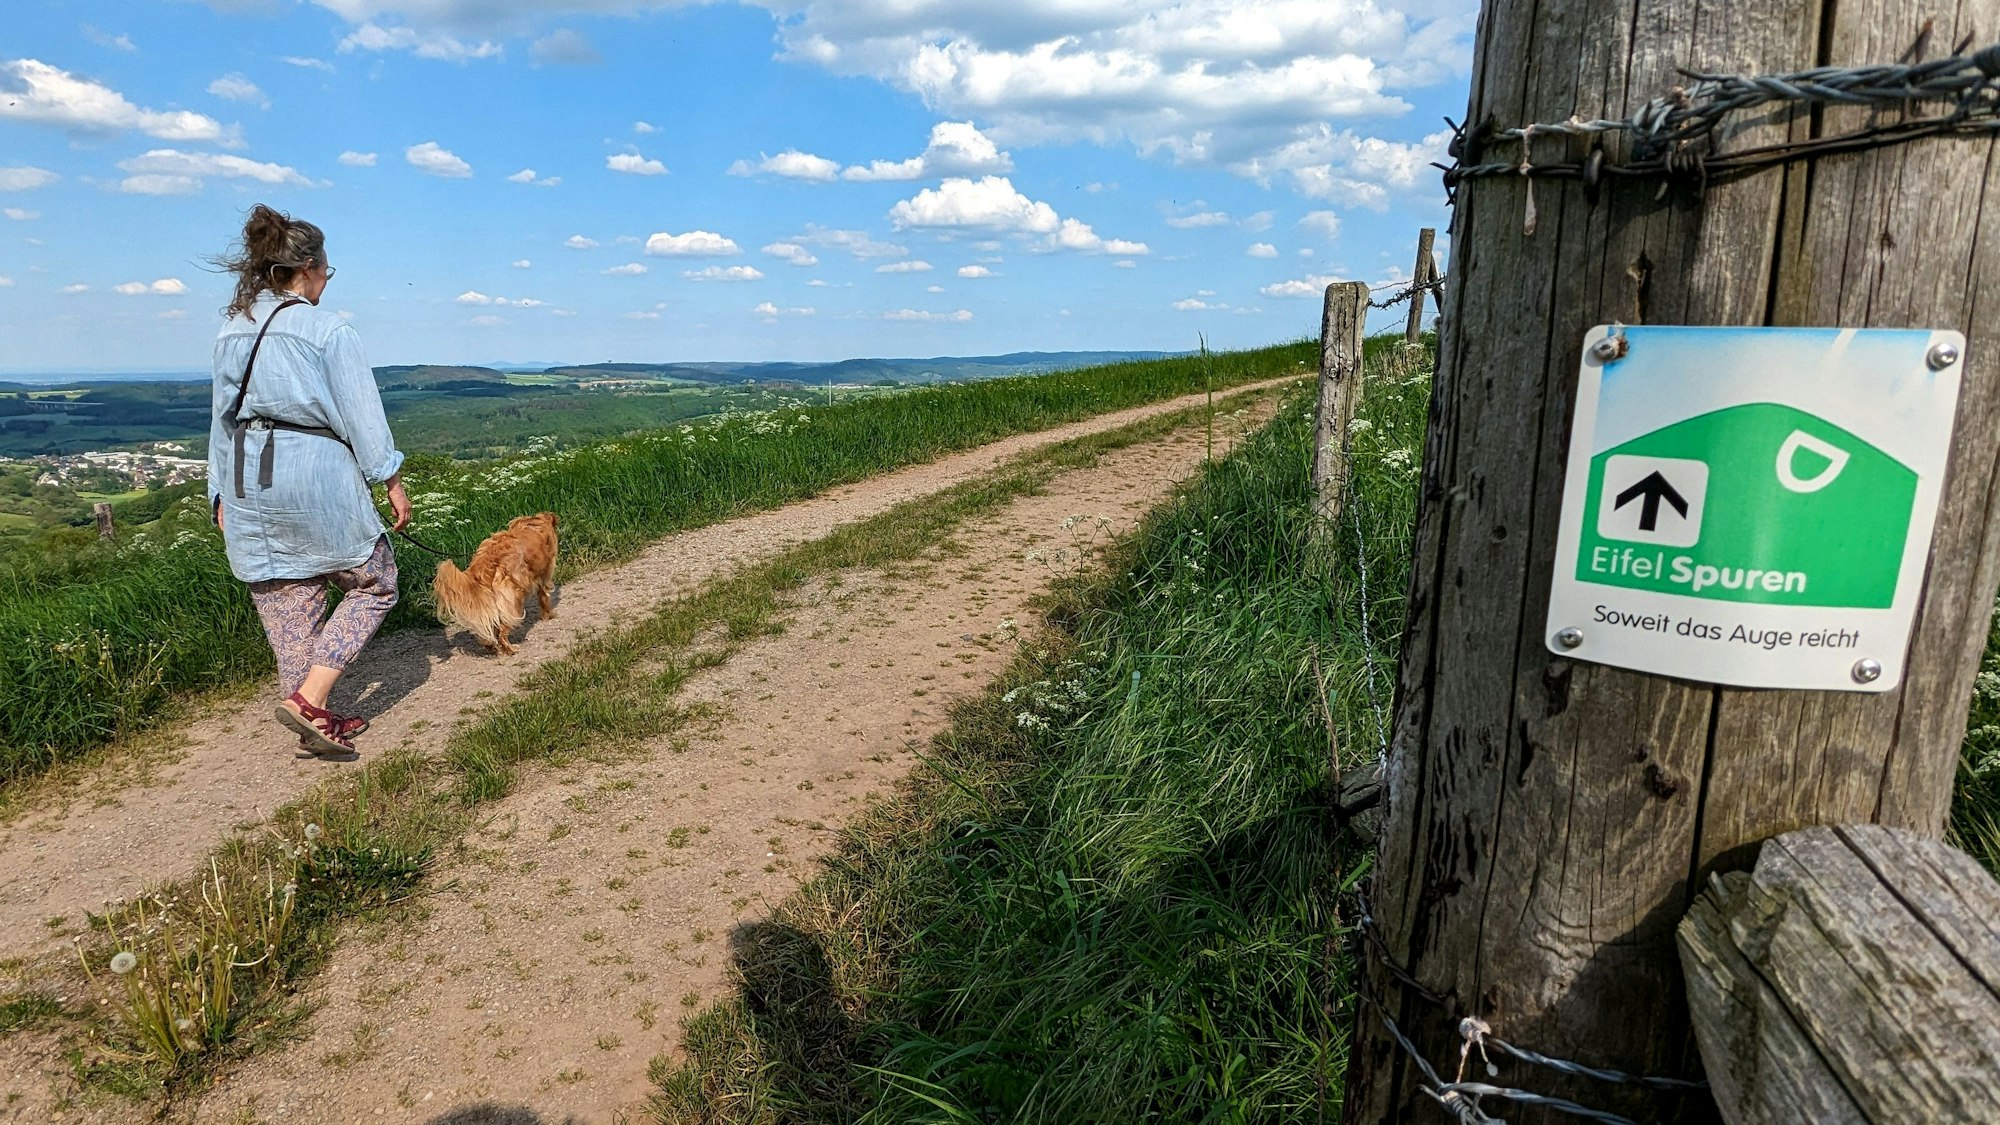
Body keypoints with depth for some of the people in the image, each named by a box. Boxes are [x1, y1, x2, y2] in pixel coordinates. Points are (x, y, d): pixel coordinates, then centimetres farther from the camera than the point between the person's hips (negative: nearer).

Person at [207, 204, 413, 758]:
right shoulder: (327, 328, -7)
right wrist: (391, 479, -1)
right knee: (374, 583, 10)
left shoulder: (232, 329, 12)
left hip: (246, 480, 7)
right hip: (316, 473, -7)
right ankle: (308, 698, -2)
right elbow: (361, 413, -8)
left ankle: (316, 727, 21)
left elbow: (224, 415, 15)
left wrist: (222, 494, 20)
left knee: (287, 603, 13)